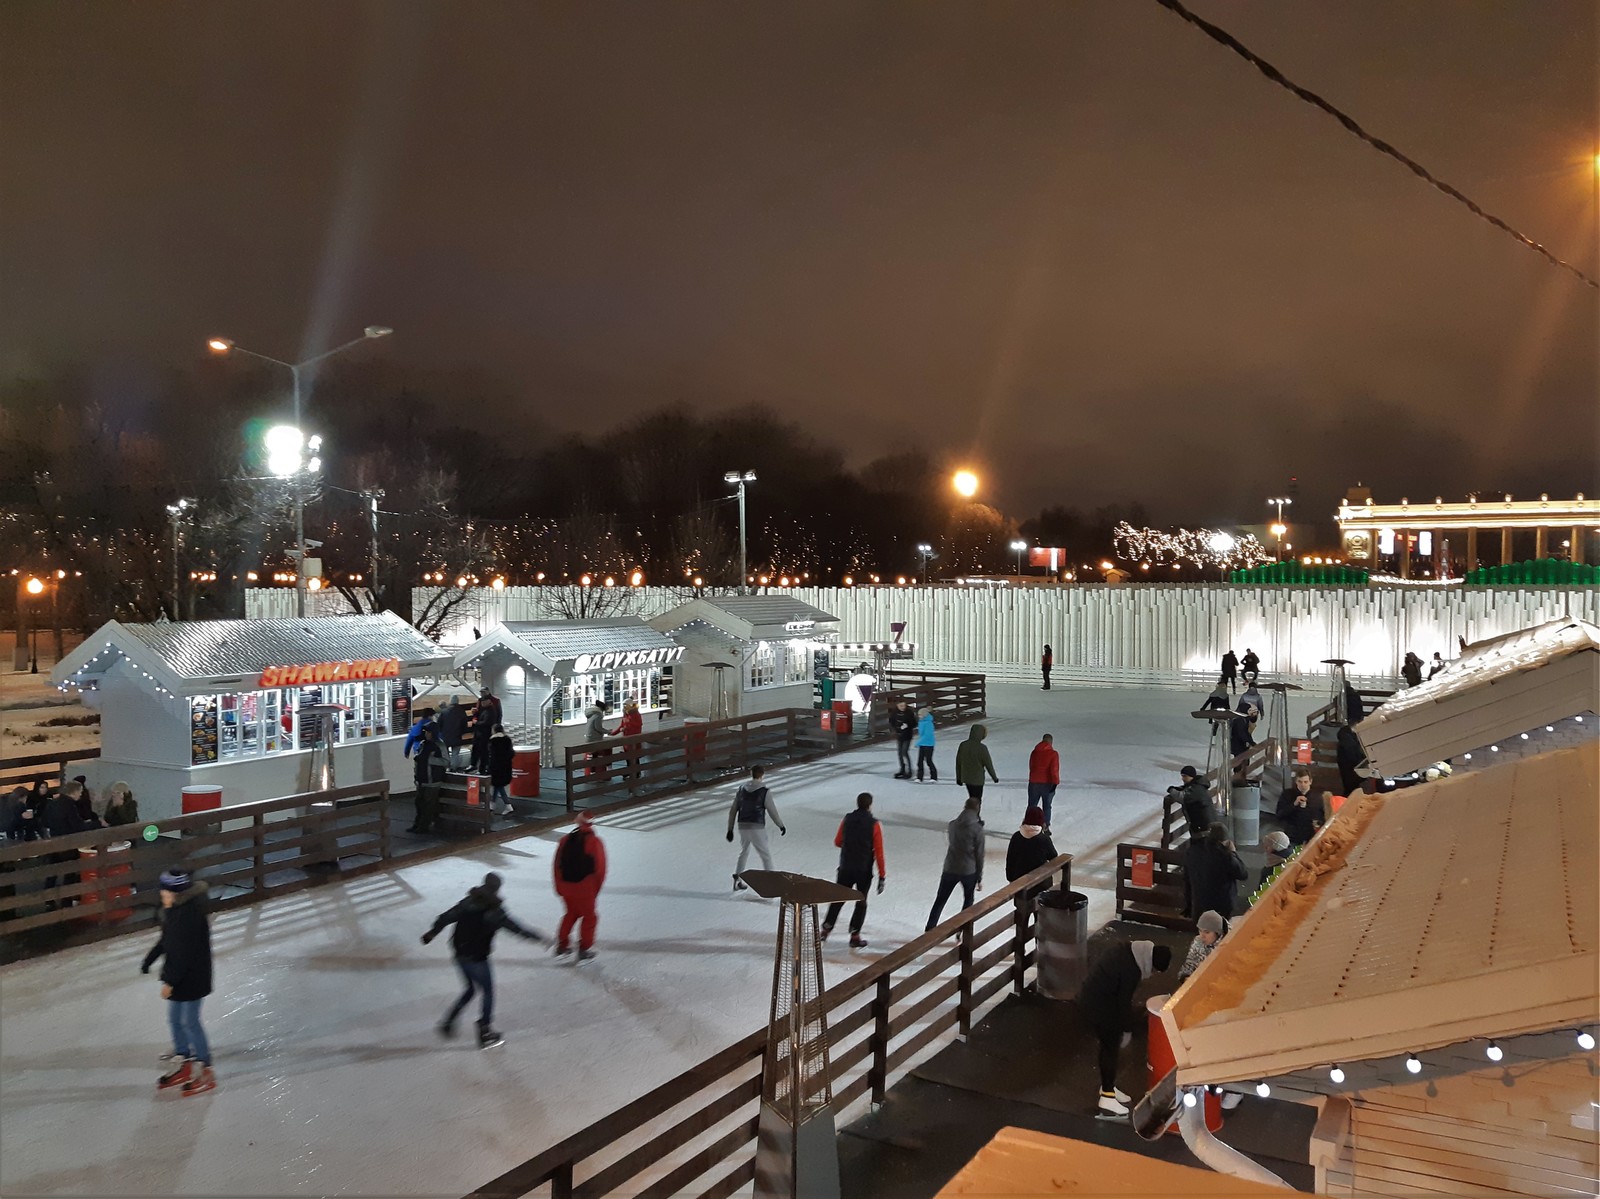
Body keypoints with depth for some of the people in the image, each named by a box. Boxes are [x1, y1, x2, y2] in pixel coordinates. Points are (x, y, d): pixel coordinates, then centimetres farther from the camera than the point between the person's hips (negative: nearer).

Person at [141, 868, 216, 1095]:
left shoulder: (190, 915, -28)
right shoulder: (172, 910, 1)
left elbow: (185, 953, -26)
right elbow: (165, 940, 16)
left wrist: (170, 981, -21)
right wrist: (149, 960, 17)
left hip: (192, 977, -9)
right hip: (177, 975, 9)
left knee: (190, 1022, 2)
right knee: (175, 1020, 19)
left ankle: (205, 1072, 17)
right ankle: (183, 1066, 36)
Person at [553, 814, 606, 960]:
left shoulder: (565, 840, 5)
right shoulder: (594, 842, -9)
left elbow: (556, 865, 8)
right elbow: (600, 868, -10)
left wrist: (560, 887, 17)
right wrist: (595, 888, 3)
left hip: (566, 887, 5)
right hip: (585, 888, -5)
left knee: (571, 914, 26)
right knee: (589, 917, 14)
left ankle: (562, 946, 28)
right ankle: (584, 950, 14)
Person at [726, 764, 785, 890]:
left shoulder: (741, 789, 5)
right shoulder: (765, 792, -10)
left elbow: (733, 810, 7)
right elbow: (772, 811, -6)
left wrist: (730, 829, 15)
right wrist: (781, 826, 9)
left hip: (742, 827, 5)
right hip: (757, 828, -5)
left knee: (743, 852, 25)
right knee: (766, 856, 7)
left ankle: (737, 880, 26)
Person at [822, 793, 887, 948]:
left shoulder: (847, 820, -3)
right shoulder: (874, 824, -13)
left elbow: (837, 842, 10)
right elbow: (878, 852, -13)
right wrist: (882, 876, -8)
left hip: (845, 868, 3)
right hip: (864, 871, -3)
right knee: (861, 902, 12)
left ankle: (826, 928, 15)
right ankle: (854, 936, 12)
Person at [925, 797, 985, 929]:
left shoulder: (952, 825, -2)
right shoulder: (977, 829, -12)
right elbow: (979, 855, -8)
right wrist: (979, 878, 0)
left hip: (950, 869, 3)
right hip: (969, 871, -3)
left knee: (940, 900, 14)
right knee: (968, 901, 19)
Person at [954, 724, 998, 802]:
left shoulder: (963, 745, -7)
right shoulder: (982, 748, -21)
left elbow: (958, 763, 1)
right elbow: (988, 764, -12)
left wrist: (959, 778, 13)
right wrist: (994, 777, 4)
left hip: (966, 778, 5)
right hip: (977, 779, -5)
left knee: (972, 798, 23)